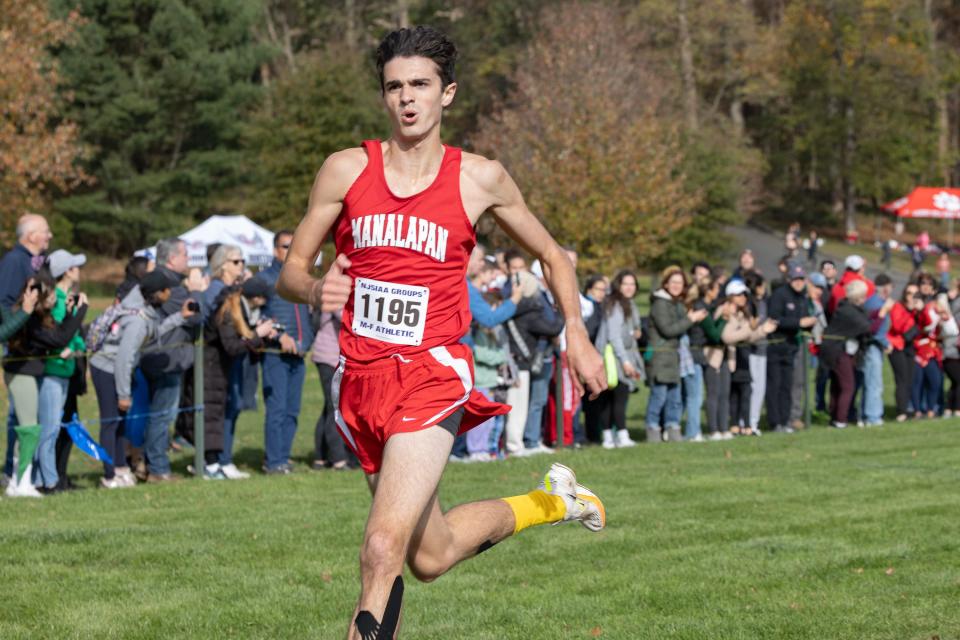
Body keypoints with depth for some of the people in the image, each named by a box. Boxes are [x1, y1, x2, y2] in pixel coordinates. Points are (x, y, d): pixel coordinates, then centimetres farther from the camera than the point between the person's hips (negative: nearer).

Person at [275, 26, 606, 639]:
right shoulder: (345, 170, 2)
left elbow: (552, 255, 15)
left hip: (433, 375, -4)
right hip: (361, 378, 4)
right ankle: (549, 502, 42)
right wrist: (316, 290, -15)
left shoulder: (480, 178, 0)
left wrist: (577, 336, 5)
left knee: (384, 548, -21)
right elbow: (292, 269, 7)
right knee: (431, 556, 19)